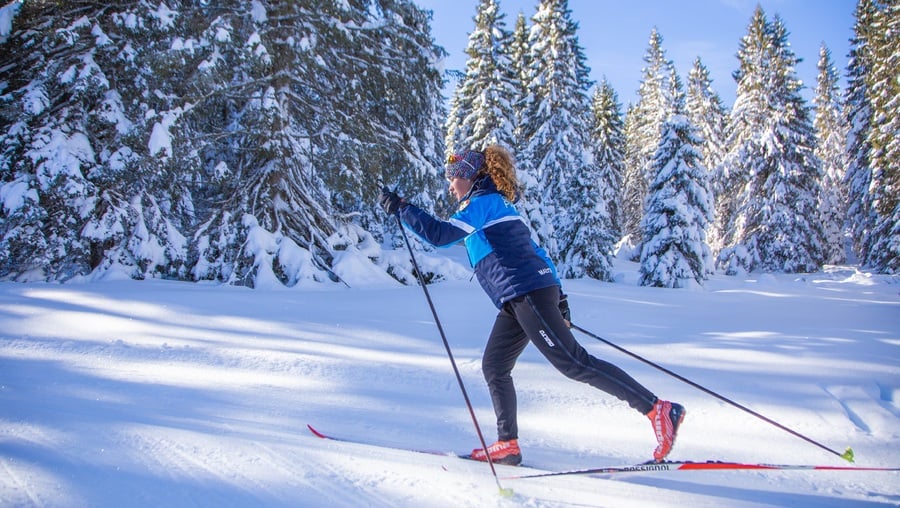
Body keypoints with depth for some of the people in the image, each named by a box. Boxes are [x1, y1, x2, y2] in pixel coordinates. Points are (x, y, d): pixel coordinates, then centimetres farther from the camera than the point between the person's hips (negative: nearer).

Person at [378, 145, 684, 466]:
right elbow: (532, 249, 25)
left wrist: (400, 208, -7)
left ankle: (659, 410, -7)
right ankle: (507, 444, 13)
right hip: (519, 299, 10)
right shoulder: (497, 204, 26)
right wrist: (557, 296, 24)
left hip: (525, 293, -10)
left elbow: (440, 234, -16)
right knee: (494, 366, 11)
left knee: (573, 362, -10)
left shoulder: (482, 201, -4)